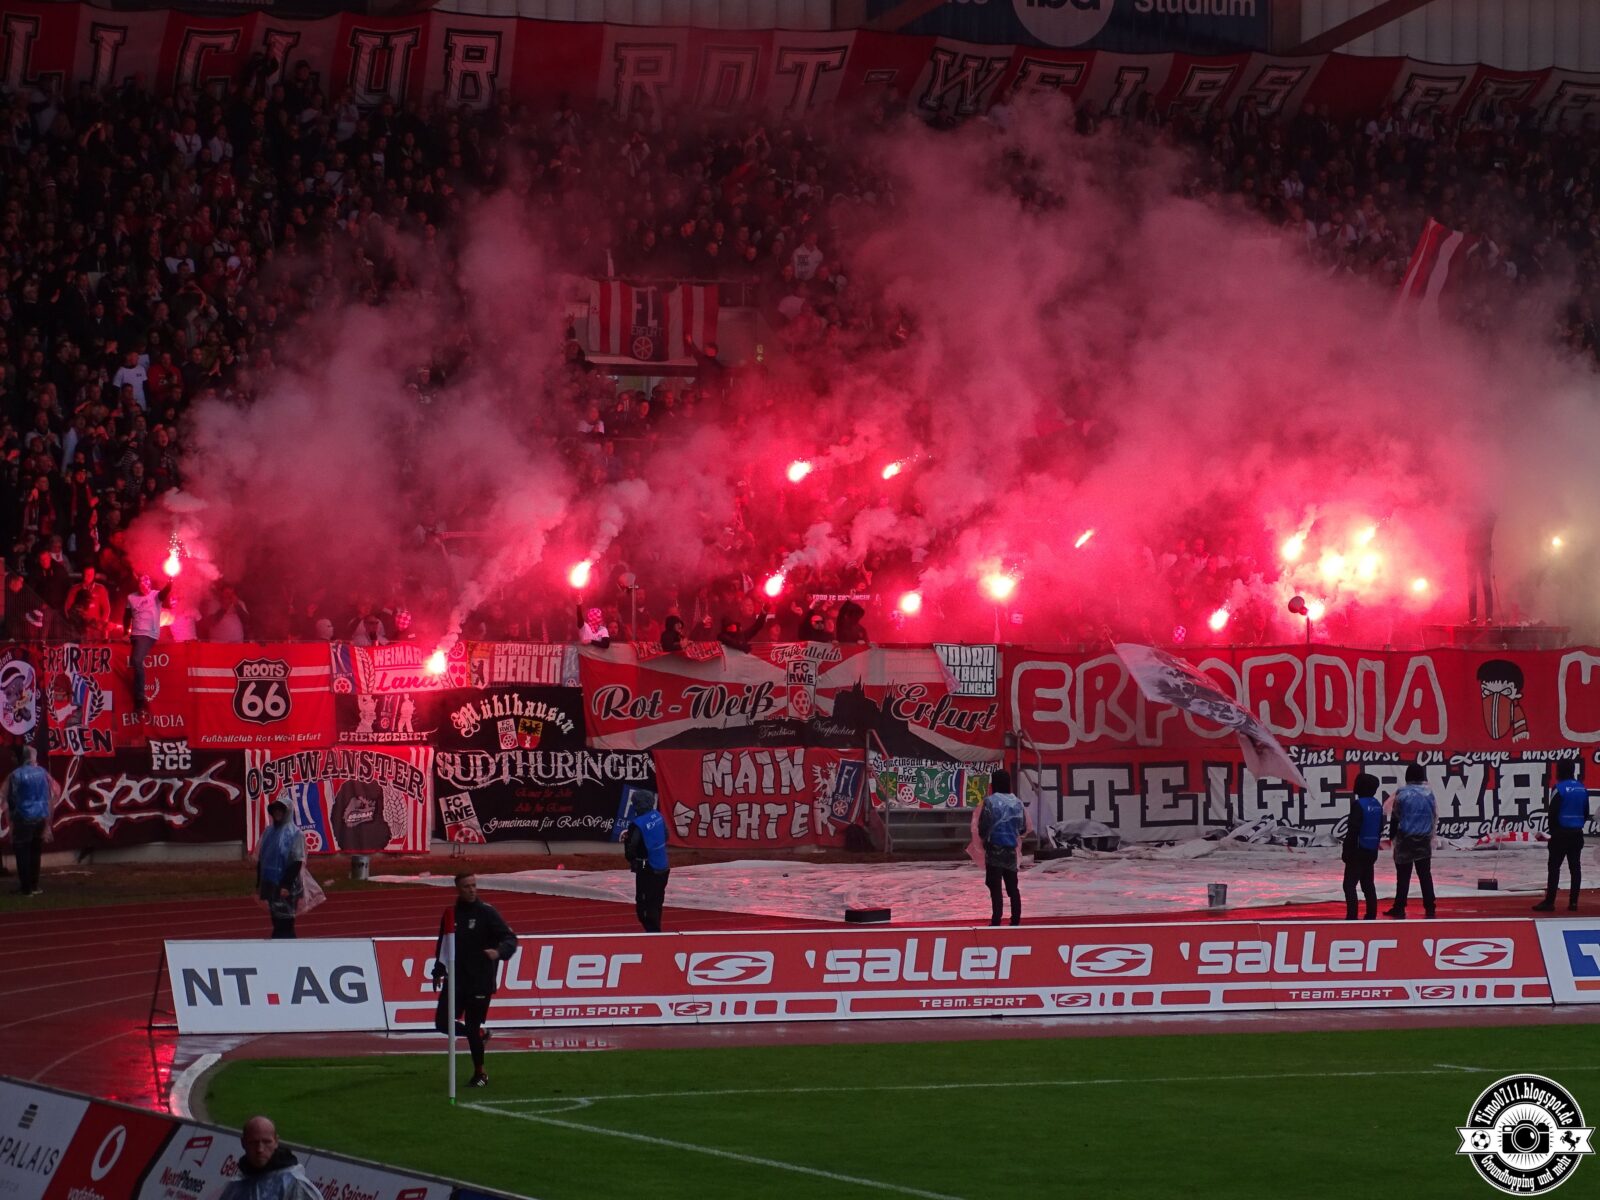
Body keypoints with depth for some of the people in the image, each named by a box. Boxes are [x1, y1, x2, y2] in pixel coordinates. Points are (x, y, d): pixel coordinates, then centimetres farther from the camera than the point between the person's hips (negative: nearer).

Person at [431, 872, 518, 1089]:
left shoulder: (487, 912, -7)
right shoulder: (450, 914, 8)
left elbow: (510, 938, -14)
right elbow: (442, 946, 20)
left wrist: (499, 952, -34)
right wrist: (438, 971, 16)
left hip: (480, 982, -5)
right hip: (456, 980, 5)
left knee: (472, 1028, -3)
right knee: (442, 1023, -2)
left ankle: (480, 1075, 15)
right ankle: (481, 1034, 25)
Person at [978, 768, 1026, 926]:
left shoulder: (990, 801, -11)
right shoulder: (1017, 803, 4)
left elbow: (983, 826, -10)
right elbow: (1022, 827, 9)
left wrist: (983, 837, 11)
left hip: (994, 849, -5)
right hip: (1011, 849, 5)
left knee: (995, 887, -3)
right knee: (1012, 886, 12)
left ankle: (996, 921, -6)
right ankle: (1016, 920, 12)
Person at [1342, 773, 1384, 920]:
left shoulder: (1358, 805, -17)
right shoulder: (1377, 805, 7)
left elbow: (1352, 830, -19)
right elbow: (1380, 828, 14)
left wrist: (1347, 851, -14)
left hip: (1358, 851, -8)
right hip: (1372, 851, 8)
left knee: (1349, 884, -5)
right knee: (1368, 884, 15)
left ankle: (1351, 916, -12)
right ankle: (1371, 915, 16)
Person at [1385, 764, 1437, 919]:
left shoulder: (1402, 794, -9)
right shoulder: (1428, 794, 1)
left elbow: (1395, 818, -6)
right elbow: (1434, 817, 9)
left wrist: (1392, 836, 6)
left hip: (1405, 841, -3)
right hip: (1424, 840, 3)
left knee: (1403, 876, 1)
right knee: (1425, 874, 8)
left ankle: (1399, 908, 2)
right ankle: (1429, 907, 8)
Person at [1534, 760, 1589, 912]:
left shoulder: (1560, 788, -13)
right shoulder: (1582, 789, 8)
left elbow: (1552, 813, -12)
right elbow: (1586, 813, 13)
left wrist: (1553, 830, 2)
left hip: (1561, 833, -6)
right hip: (1577, 834, 6)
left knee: (1554, 867, -4)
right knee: (1574, 867, 7)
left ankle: (1549, 902, -6)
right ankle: (1573, 902, 6)